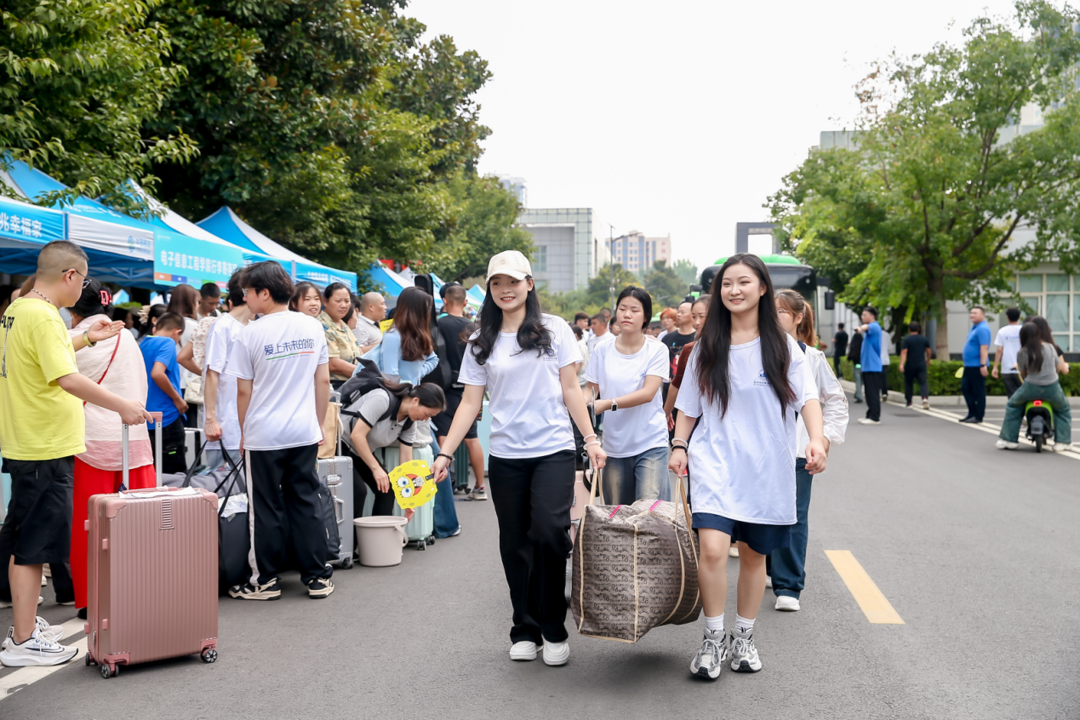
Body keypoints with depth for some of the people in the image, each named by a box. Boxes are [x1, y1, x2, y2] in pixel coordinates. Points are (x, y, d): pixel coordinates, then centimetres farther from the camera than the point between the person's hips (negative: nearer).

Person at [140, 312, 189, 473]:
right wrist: (178, 399, -13)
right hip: (167, 417, -8)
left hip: (147, 420, 8)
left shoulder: (143, 345, 14)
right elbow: (157, 373, -24)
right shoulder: (168, 342, -9)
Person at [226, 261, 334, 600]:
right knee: (306, 504, 11)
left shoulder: (250, 335, -10)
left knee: (266, 509, 6)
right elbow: (323, 381, 6)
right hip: (305, 433, 4)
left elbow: (244, 391, -5)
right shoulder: (313, 327, 2)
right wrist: (320, 425, 16)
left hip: (263, 435, -4)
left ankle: (266, 581, 14)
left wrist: (244, 433, 7)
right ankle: (317, 577, 14)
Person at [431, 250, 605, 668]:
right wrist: (446, 452, -3)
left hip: (553, 450, -2)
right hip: (505, 456, 2)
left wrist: (591, 438, 0)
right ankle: (525, 630, 19)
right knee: (516, 544, 6)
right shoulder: (482, 343, 9)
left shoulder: (553, 330, 5)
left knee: (549, 531, -17)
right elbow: (470, 402, 6)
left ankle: (554, 629, -2)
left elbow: (570, 390, 7)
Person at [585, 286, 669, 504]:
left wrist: (608, 404, -25)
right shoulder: (603, 351, 6)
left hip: (650, 444, -3)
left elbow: (648, 393, -13)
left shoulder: (656, 351, -1)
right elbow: (591, 390, 10)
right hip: (614, 446, 3)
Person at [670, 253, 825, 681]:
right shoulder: (708, 346, 7)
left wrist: (817, 439, -18)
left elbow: (806, 396, -3)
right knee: (712, 547, -18)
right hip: (715, 459, 0)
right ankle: (713, 639, 0)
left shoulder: (781, 345, 3)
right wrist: (679, 445, 1)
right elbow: (689, 405, 12)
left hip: (767, 465, 1)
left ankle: (744, 638, 27)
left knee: (754, 554, 9)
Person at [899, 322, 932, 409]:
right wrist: (928, 360, 31)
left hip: (910, 366, -2)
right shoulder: (924, 339, 6)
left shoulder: (906, 340, -7)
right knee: (923, 383, -3)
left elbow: (904, 352, -15)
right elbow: (929, 351, 14)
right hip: (921, 365, 2)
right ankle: (925, 397, -28)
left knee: (908, 383, 12)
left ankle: (908, 402, 22)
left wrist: (901, 364, -21)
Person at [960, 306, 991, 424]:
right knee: (965, 388, 12)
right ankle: (972, 413, 20)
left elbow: (984, 348, -22)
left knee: (978, 392, -3)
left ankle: (978, 416, 3)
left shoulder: (982, 329, -15)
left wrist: (983, 365, -27)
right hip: (969, 365, 10)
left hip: (977, 366, -10)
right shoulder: (974, 327, 16)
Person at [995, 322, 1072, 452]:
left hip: (1031, 387, -1)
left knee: (1012, 406, 24)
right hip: (1052, 388, 1)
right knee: (1064, 410, 27)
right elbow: (1059, 368, 9)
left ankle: (1009, 439, 19)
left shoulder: (1022, 353, -7)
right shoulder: (1050, 348, -2)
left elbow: (1023, 374, 4)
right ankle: (1062, 442, 19)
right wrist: (1065, 366, 33)